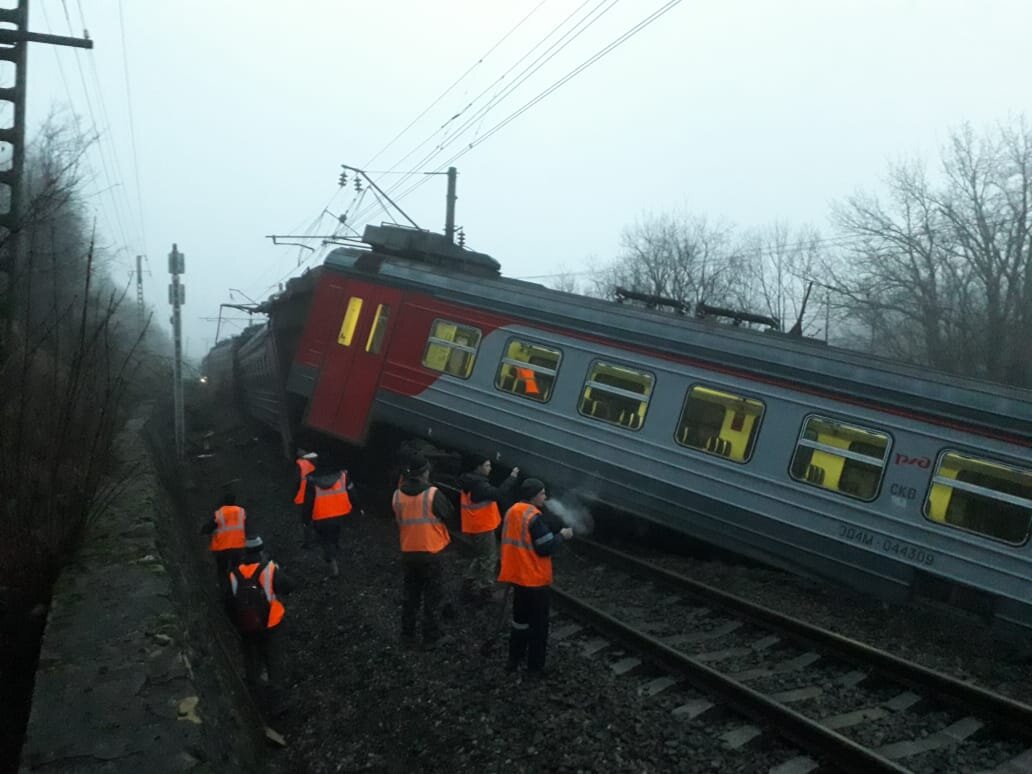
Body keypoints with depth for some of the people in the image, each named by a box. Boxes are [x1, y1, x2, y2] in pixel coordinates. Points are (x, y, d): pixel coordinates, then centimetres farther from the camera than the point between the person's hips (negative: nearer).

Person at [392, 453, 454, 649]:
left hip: (408, 553, 4)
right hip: (430, 553, -4)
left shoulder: (397, 495, -3)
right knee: (432, 596, 8)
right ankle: (430, 637, 12)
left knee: (410, 595, 16)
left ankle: (408, 636, 22)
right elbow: (449, 515, -5)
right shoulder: (433, 494, -17)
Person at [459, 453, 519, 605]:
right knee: (489, 558, 1)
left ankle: (469, 588, 25)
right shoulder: (478, 485, -24)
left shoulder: (470, 482, 7)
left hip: (474, 527, 10)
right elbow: (498, 494, -35)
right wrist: (512, 477, -30)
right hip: (483, 528, -10)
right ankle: (483, 591, 5)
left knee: (479, 557, 22)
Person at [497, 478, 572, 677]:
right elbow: (546, 548, -21)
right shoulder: (534, 517, -22)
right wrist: (562, 535, -5)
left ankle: (514, 660, 30)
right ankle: (535, 666, 15)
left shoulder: (512, 512, 5)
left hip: (517, 576, 8)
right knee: (538, 623, 7)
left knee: (520, 619, 22)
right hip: (534, 579, -8)